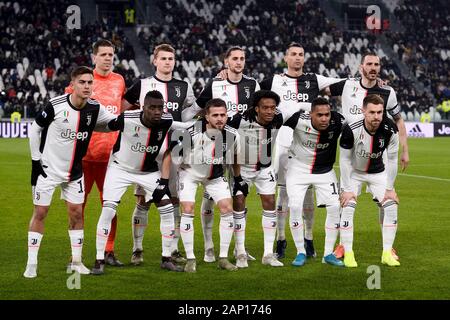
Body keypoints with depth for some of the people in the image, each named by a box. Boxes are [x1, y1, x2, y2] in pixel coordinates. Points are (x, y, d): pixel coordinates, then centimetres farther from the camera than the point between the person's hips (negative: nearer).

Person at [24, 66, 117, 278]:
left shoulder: (95, 109, -9)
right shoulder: (55, 106, -20)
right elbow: (35, 129, -7)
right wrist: (36, 159, -6)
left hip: (74, 171, 4)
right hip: (48, 168, -4)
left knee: (76, 213, 5)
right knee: (40, 213, -1)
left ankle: (76, 261, 17)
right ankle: (31, 264, 5)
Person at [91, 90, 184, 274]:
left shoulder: (167, 122, -19)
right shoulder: (127, 119, -29)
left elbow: (167, 152, -7)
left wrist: (164, 181, -11)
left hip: (149, 171, 3)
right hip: (120, 168, -3)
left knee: (167, 209, -4)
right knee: (108, 211, -16)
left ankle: (166, 259, 9)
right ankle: (99, 261, -5)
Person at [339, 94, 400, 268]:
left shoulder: (390, 129, -25)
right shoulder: (351, 130, -32)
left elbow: (392, 159, -12)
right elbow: (345, 160, -18)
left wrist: (389, 188, -9)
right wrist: (347, 189, -17)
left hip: (378, 172, 2)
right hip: (353, 172, -2)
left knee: (391, 206, -8)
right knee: (348, 207, -16)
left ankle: (387, 253, 2)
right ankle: (348, 254, -5)